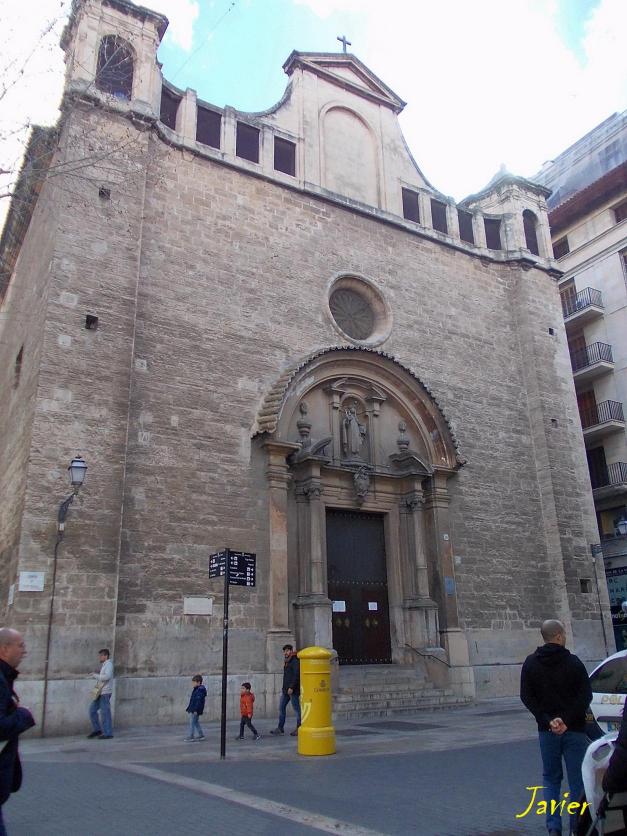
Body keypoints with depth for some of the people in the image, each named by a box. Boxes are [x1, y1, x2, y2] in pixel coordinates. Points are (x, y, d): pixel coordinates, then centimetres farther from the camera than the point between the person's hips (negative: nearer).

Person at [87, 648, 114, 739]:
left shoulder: (109, 664, -10)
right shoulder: (103, 665, 17)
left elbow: (107, 676, -24)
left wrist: (95, 675, -18)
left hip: (105, 692, -9)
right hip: (100, 692, 9)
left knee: (104, 713, -4)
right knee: (92, 710, 11)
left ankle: (108, 733, 3)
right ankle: (97, 730, 20)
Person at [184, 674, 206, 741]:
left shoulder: (201, 690, -17)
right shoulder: (196, 689, 15)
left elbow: (199, 701, -22)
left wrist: (195, 710, -25)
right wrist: (189, 708, 23)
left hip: (195, 710, -10)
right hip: (192, 709, 10)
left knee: (192, 722, -5)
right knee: (196, 722, 14)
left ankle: (190, 736, 2)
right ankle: (201, 735, 21)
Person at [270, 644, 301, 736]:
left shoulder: (295, 661, -12)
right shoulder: (286, 662, 16)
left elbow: (296, 676, -20)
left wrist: (291, 687, -24)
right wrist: (284, 688, 19)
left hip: (293, 690, -9)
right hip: (286, 690, 9)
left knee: (296, 708, -2)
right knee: (281, 707, 9)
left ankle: (298, 728, 5)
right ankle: (280, 728, 14)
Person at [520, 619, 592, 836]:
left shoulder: (530, 663, 2)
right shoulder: (573, 662, -6)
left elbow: (527, 697, -3)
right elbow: (585, 695, -13)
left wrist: (547, 720, -7)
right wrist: (567, 720, -15)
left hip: (547, 730, 2)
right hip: (574, 729, -2)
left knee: (550, 778, 13)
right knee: (577, 780, 9)